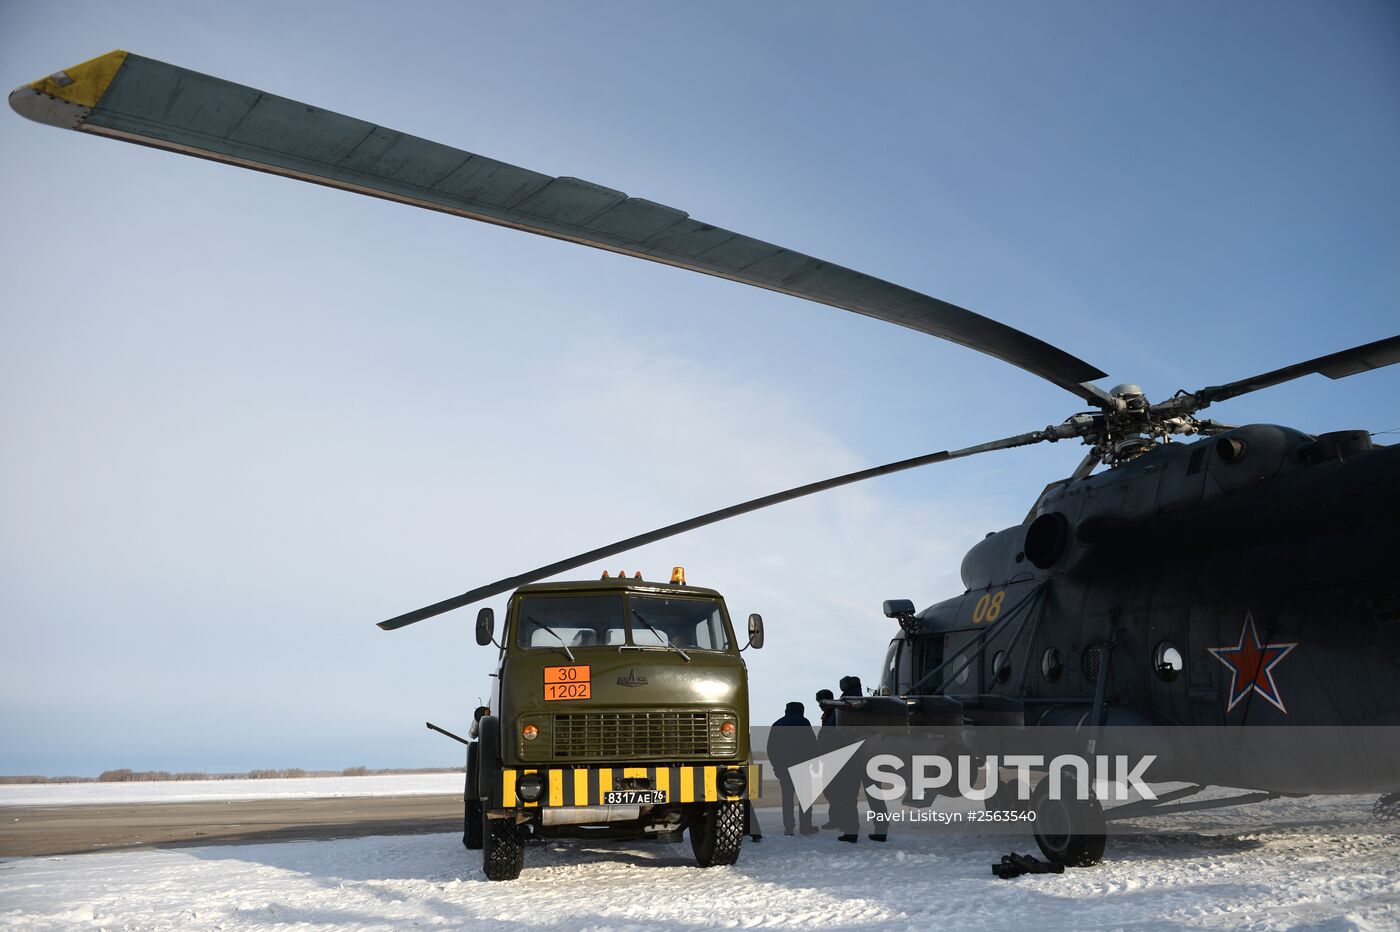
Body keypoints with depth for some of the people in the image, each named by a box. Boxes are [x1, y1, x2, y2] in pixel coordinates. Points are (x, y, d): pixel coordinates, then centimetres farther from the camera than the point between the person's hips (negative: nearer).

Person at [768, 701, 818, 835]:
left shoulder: (777, 724, 14)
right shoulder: (803, 721, 2)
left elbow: (770, 748, 12)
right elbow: (812, 743, -4)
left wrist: (776, 765, 16)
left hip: (783, 765, 3)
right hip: (802, 764, -3)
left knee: (787, 796, 7)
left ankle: (788, 827, 1)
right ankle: (805, 826, -1)